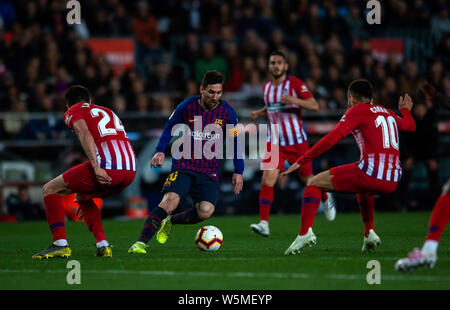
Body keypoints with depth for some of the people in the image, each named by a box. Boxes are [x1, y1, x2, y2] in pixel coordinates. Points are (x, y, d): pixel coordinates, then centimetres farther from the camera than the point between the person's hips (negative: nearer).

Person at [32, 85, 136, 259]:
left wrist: (96, 167, -22)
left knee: (50, 190, 9)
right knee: (83, 197, 32)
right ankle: (102, 245, 18)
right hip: (131, 170, 7)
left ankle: (60, 245, -4)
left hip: (106, 166, -7)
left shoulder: (73, 111, 13)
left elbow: (85, 134, -10)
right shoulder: (107, 112, 34)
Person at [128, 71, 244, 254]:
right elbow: (170, 128, 10)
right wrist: (160, 151, -4)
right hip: (184, 166, -2)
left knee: (205, 212, -20)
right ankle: (140, 243, -22)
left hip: (210, 172, 2)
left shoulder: (226, 112, -1)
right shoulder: (187, 107, -4)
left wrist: (238, 172, 5)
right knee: (170, 201, -25)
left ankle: (170, 222, 10)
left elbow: (235, 142, 8)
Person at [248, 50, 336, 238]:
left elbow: (314, 106, -15)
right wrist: (259, 113, 8)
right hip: (275, 142, 3)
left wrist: (294, 100, -30)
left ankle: (326, 199, 44)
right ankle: (264, 223, -19)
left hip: (297, 141, -3)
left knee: (308, 180, 10)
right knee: (267, 179, -15)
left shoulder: (295, 83, -8)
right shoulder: (266, 87, 8)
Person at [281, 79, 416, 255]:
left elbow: (332, 139, -8)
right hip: (392, 181, 7)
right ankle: (369, 234, 26)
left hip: (370, 172, -7)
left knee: (314, 184, 7)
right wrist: (405, 110, 64)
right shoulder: (387, 112, 22)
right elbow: (410, 126, 42)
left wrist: (301, 161, -6)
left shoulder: (357, 111, 4)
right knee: (363, 190, 41)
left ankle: (305, 232, -11)